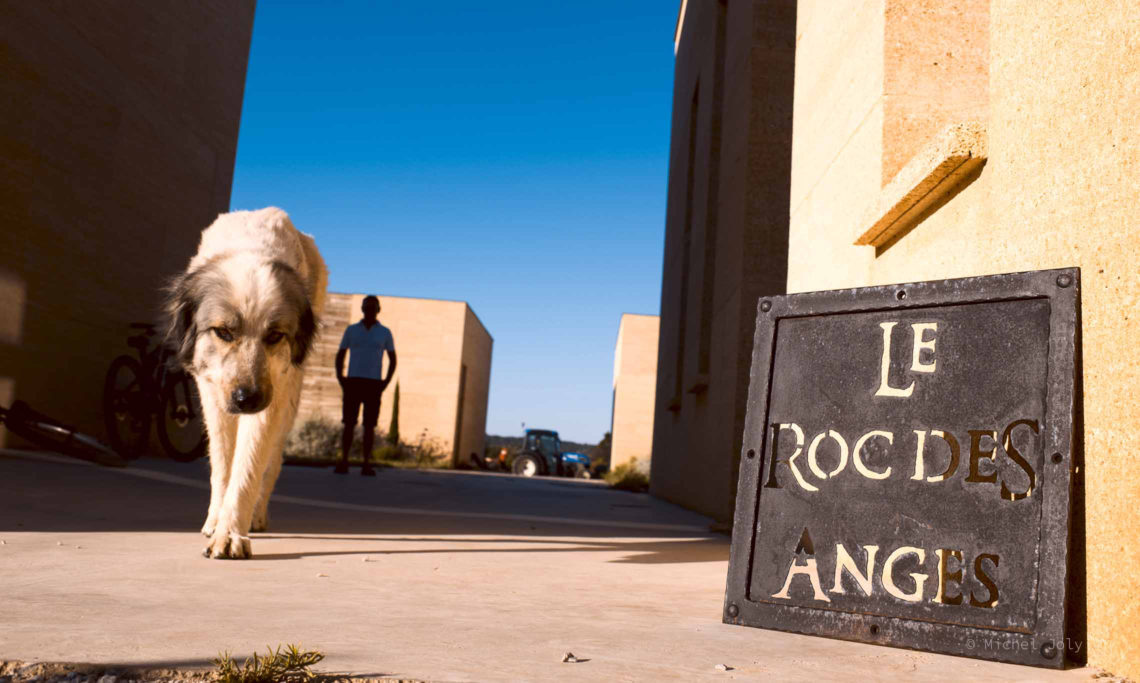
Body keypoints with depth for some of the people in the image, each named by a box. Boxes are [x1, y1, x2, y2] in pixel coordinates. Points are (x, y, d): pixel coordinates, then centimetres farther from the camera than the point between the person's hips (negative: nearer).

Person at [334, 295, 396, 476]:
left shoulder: (385, 333, 8)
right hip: (353, 382, 0)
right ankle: (343, 462, 1)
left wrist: (386, 382, -2)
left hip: (373, 384, 0)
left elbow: (392, 359, 11)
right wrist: (340, 378, -2)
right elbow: (340, 355, 13)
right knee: (349, 423, -3)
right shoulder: (351, 330, 10)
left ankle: (366, 465, 1)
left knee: (369, 425, -2)